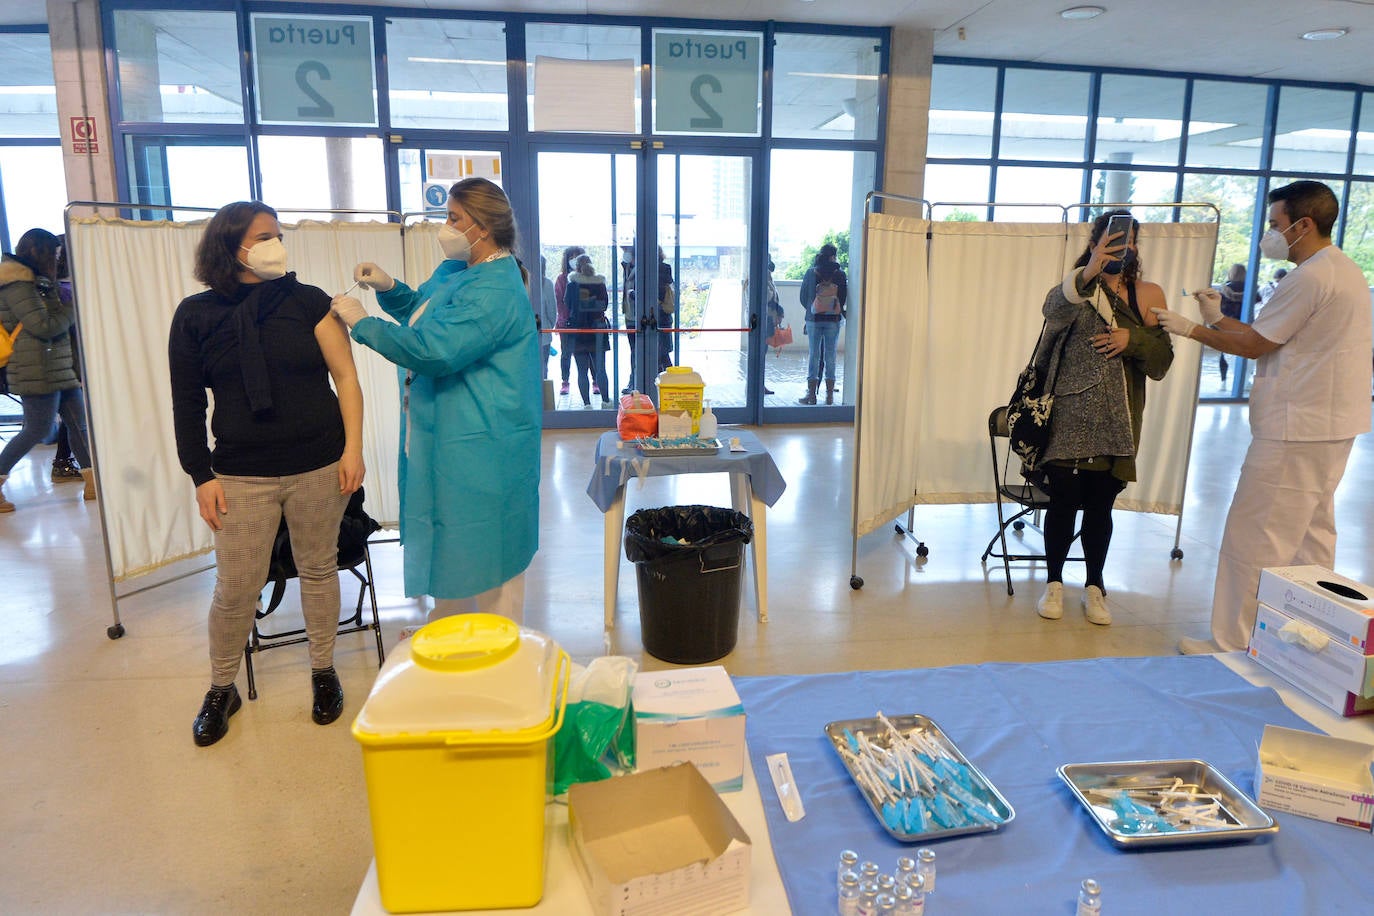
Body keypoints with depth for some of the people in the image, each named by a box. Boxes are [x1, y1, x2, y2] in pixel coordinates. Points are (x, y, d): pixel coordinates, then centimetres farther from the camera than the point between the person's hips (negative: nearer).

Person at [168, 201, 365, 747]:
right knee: (235, 588, 4)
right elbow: (187, 405, 5)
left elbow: (346, 377, -1)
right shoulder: (195, 316, 1)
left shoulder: (306, 301, 0)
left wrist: (353, 448, -8)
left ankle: (323, 672, 30)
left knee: (318, 570, 11)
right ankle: (221, 689, 26)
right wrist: (201, 476, 1)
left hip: (318, 467, 0)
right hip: (242, 476, 0)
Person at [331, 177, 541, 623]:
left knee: (484, 542, 3)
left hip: (482, 446, -10)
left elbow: (433, 349, -29)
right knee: (449, 537, 21)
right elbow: (421, 310, 25)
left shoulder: (495, 292, -23)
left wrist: (362, 323, -16)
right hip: (447, 435, 10)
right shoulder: (455, 269, 10)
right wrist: (388, 287, 3)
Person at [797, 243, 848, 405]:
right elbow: (844, 297, -1)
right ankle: (829, 394, 8)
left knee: (814, 355, 5)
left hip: (813, 318, 0)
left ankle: (811, 394, 4)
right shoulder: (840, 273, -3)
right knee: (830, 356, 5)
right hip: (833, 319, 0)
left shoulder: (811, 272, -2)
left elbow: (803, 296, 1)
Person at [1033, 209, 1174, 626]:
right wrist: (1088, 274, -44)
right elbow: (1054, 309, -28)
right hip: (1070, 419, -2)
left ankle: (1094, 586, 26)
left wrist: (1134, 339, -15)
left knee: (1100, 506, 10)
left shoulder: (1148, 294, 7)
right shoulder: (1077, 288, -2)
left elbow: (1161, 363, 3)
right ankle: (1054, 583, 21)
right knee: (1064, 501, 3)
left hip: (1118, 421, 2)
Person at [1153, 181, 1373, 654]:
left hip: (1296, 428, -11)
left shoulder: (1310, 277, -17)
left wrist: (1192, 330, 0)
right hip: (1330, 425, 11)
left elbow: (1254, 345, -12)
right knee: (1312, 533, 17)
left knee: (1254, 538, -5)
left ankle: (1233, 644, 2)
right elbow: (1269, 334, 14)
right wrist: (1217, 318, 11)